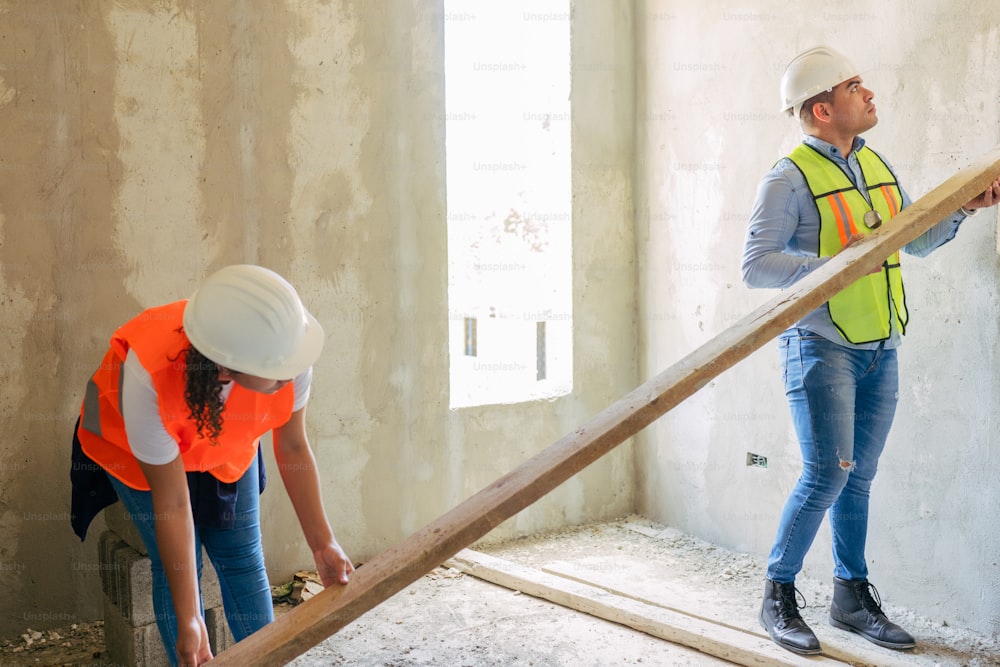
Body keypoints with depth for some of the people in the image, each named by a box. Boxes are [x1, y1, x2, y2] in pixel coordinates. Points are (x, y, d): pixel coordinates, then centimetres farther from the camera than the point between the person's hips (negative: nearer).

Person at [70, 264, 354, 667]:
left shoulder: (285, 350, -35)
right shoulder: (148, 377, -44)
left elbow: (293, 450, -18)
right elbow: (172, 504, -36)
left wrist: (323, 545, -15)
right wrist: (188, 621, -32)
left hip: (226, 444, 3)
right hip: (135, 447, -3)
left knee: (242, 556, 2)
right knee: (176, 566, -7)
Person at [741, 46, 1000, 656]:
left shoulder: (878, 167, 13)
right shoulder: (791, 178, -11)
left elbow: (917, 240, 23)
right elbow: (755, 266, -17)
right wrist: (834, 262, -24)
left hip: (880, 351, 7)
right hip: (821, 347, -7)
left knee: (859, 476, 11)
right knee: (828, 473, -12)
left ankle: (853, 598, 22)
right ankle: (779, 596, 4)